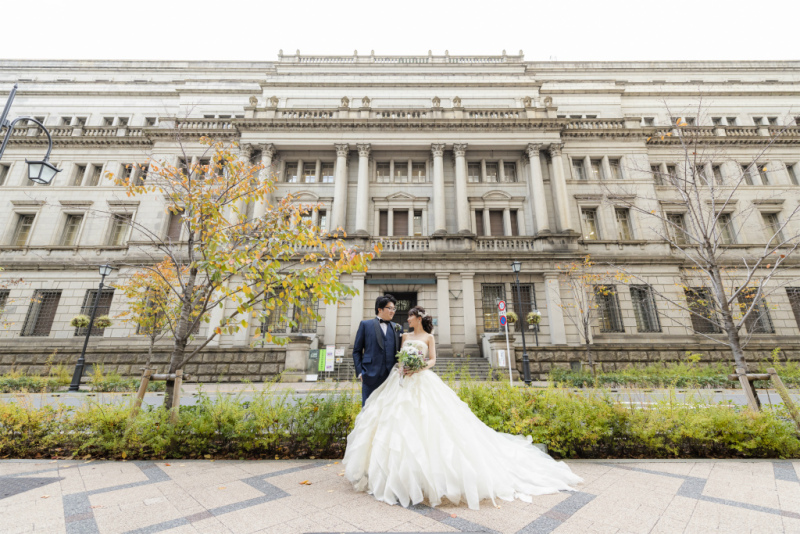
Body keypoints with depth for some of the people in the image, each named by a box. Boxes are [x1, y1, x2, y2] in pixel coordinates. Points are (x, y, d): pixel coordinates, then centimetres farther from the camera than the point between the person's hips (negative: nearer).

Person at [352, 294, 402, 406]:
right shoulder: (366, 324, 5)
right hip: (371, 376, -3)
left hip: (391, 376, 3)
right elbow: (357, 351, 5)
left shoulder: (396, 327, 13)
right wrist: (360, 372, -4)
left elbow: (398, 351, 14)